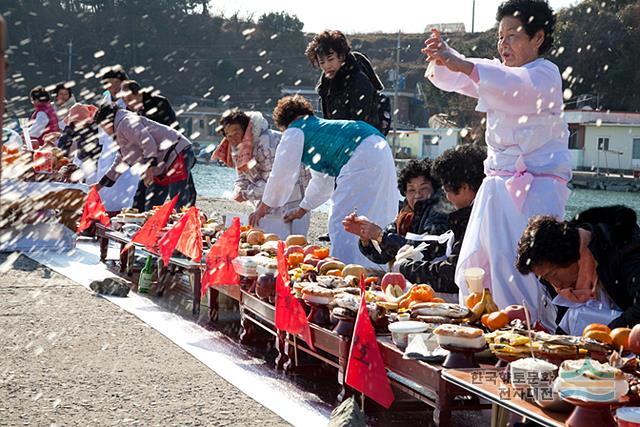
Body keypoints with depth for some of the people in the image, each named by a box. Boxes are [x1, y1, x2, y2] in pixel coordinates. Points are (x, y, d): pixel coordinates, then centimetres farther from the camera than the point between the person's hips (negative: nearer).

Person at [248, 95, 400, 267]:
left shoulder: (294, 132, 10)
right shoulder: (318, 126, 36)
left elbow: (281, 174, 11)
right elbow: (323, 179, 44)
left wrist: (263, 208, 23)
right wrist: (302, 209, 52)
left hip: (361, 157, -9)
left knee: (342, 224, -8)